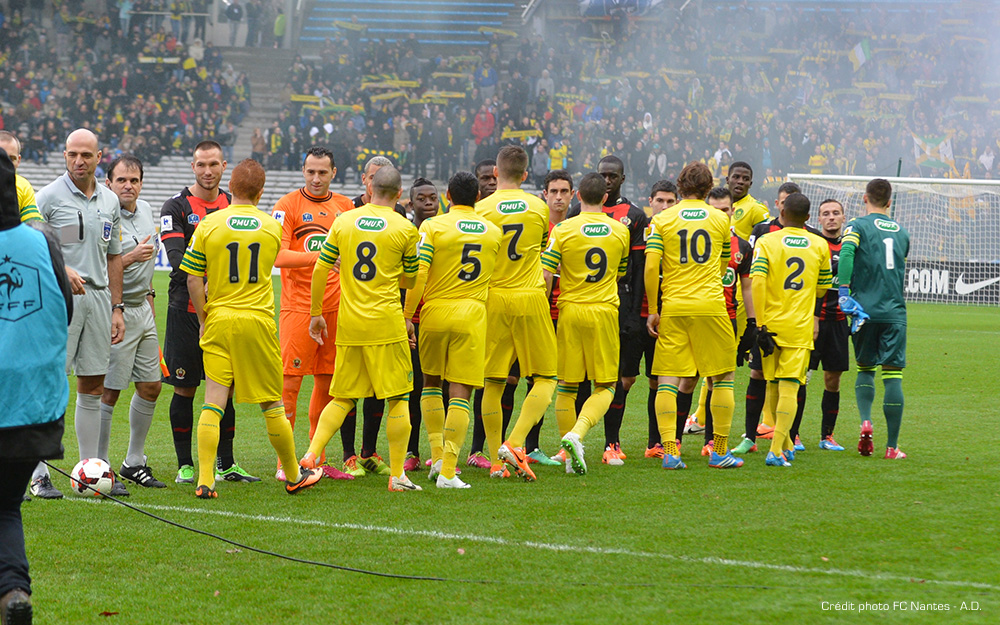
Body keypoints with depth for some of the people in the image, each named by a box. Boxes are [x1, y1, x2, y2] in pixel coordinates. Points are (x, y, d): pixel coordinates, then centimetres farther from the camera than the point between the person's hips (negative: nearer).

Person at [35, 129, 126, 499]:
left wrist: (116, 307, 14)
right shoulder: (49, 196, -3)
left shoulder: (109, 201, 14)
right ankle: (38, 472, -7)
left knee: (93, 388, 7)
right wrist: (62, 271, -20)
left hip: (98, 297, 5)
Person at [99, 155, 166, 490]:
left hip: (143, 309, 8)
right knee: (109, 391, -6)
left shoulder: (146, 210, 10)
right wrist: (130, 258, -25)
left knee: (150, 387, 10)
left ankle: (134, 462, 22)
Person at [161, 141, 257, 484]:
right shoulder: (176, 207, -3)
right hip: (186, 310, -4)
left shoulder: (233, 207, 11)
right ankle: (185, 465, 8)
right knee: (184, 388, 1)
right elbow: (177, 260, -13)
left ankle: (226, 464, 13)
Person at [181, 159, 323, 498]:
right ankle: (293, 476, 23)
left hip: (219, 319, 0)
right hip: (259, 321, 1)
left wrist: (203, 319, 6)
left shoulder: (209, 225, -5)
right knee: (272, 403, 10)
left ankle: (205, 480, -8)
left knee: (213, 402, 0)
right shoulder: (272, 227, 2)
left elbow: (193, 279, -5)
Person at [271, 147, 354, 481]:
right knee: (290, 381, -6)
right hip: (299, 304, -5)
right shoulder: (288, 205, -3)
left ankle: (318, 460, 17)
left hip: (335, 305, 5)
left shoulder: (345, 206, 12)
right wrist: (319, 256, -24)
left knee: (327, 383, 8)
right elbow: (277, 255, -14)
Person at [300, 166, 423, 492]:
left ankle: (311, 455, -1)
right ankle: (397, 475, 4)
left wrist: (316, 313, 13)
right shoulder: (405, 229, -4)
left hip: (349, 325, 3)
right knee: (397, 397, 4)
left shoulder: (344, 221, 3)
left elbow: (320, 270, 4)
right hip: (386, 324, -3)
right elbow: (411, 280, 6)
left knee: (343, 397, 13)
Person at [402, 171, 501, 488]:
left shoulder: (433, 226, -5)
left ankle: (438, 456, 14)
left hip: (435, 312, -1)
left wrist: (407, 315, -6)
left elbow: (419, 273, -11)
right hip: (472, 316, 1)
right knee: (460, 393, -1)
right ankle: (448, 471, -7)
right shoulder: (493, 232, 7)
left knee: (431, 382, 20)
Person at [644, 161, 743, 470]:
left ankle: (669, 451, -7)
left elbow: (651, 267, -6)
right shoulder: (721, 220, 7)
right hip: (711, 306, 0)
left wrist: (652, 310, 1)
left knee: (667, 380, 2)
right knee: (722, 378, 9)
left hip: (672, 308, 0)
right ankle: (720, 451, 8)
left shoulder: (662, 220, 2)